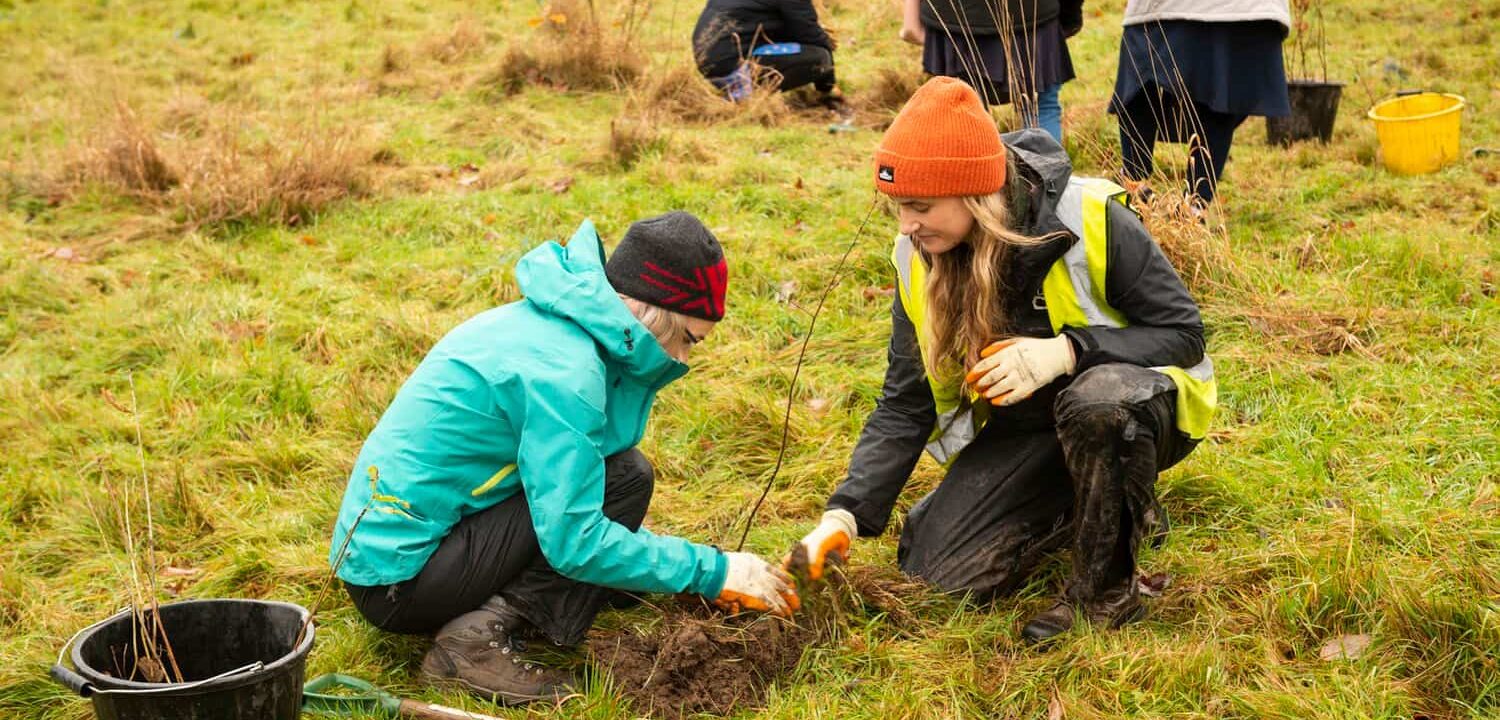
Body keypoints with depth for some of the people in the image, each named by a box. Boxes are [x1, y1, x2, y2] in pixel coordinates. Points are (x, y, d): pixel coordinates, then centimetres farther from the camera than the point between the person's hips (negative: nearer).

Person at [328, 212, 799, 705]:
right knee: (625, 478, -13)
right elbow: (573, 543, -23)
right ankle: (484, 635, -15)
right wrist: (710, 572, -15)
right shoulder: (561, 369, -21)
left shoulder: (543, 321, 6)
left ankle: (488, 613, 2)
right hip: (399, 582, -9)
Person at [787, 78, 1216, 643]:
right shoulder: (920, 262, -9)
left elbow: (1183, 332, -19)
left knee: (1095, 399, -41)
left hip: (1132, 412, -5)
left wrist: (1067, 352, -34)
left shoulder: (1088, 220, -25)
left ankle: (1106, 586, -17)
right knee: (938, 576, -8)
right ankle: (1081, 506, 16)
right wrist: (846, 515, -16)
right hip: (1024, 433, 5)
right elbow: (904, 407, -4)